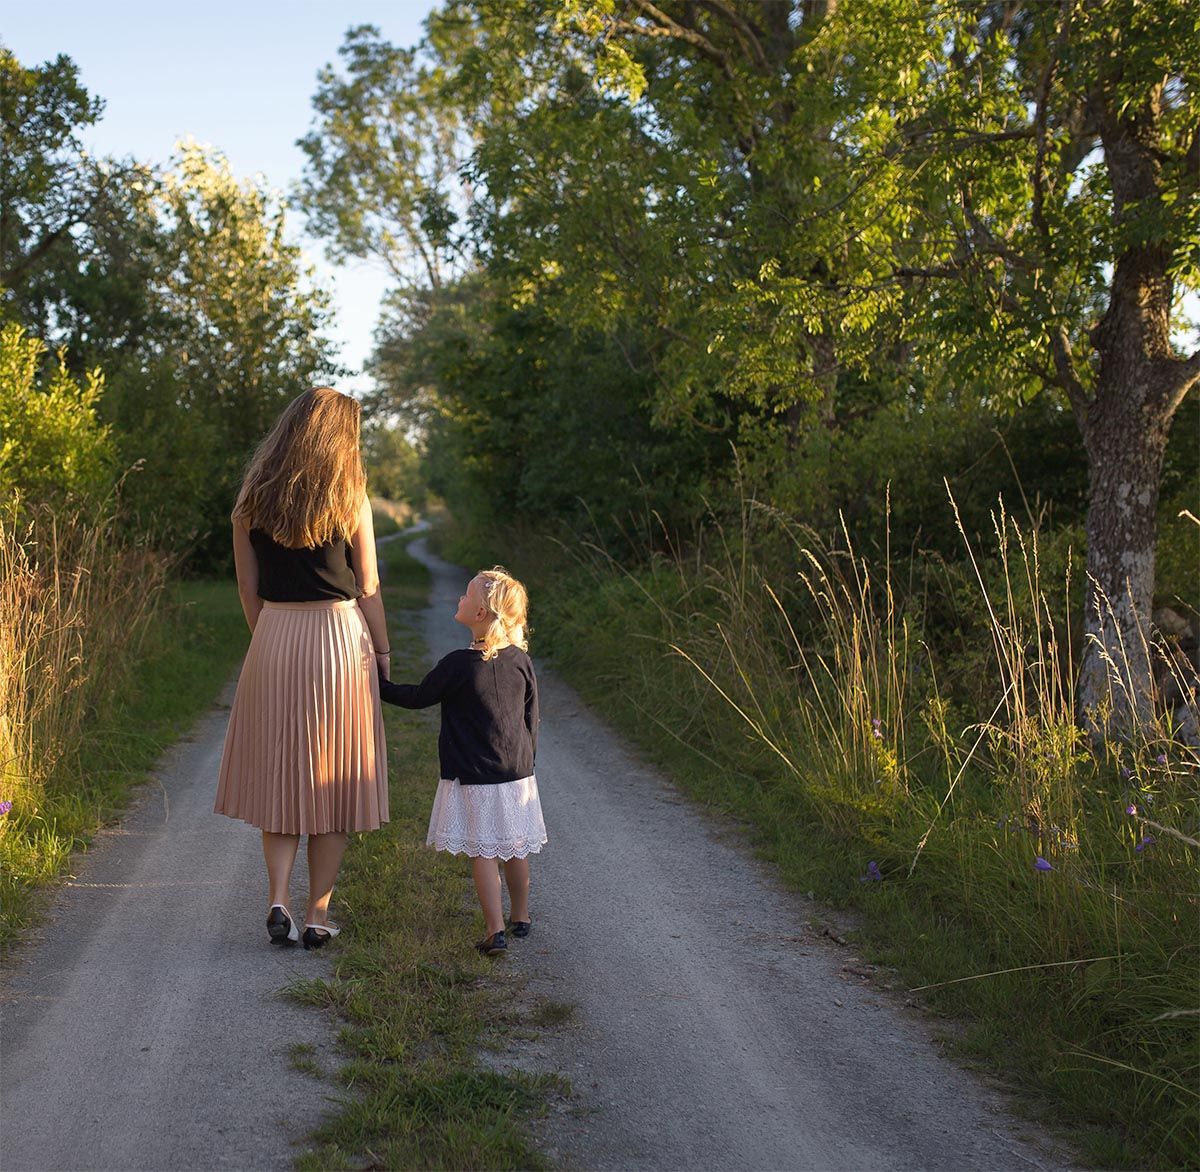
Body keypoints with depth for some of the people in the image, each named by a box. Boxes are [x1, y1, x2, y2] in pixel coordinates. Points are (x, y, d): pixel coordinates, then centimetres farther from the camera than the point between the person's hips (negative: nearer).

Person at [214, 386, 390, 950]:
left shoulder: (253, 499, 3)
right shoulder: (349, 499, -6)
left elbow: (248, 584, 6)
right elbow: (367, 588, -3)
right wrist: (382, 651, 7)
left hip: (273, 639, 3)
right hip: (339, 636, -2)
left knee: (279, 776, 14)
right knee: (334, 782, 7)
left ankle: (278, 899, 2)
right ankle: (318, 915, 12)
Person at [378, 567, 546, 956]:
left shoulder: (460, 664, -16)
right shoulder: (520, 661, -1)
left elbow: (418, 697, -4)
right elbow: (531, 718, 7)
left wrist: (378, 686, 10)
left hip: (473, 779, -5)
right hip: (517, 774, 5)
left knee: (483, 853, 1)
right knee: (515, 848, 17)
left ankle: (495, 930, -2)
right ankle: (520, 917, 32)